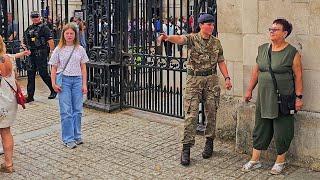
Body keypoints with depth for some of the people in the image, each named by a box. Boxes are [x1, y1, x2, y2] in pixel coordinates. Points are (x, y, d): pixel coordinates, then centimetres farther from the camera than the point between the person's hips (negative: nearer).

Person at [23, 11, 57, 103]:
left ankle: (54, 90, 17)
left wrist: (53, 52, -18)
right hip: (32, 54, 7)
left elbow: (50, 41, -12)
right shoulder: (29, 28, 15)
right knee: (30, 74, 5)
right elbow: (25, 41, 24)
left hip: (41, 53, -7)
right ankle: (30, 96, 10)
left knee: (43, 73, -3)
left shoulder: (44, 27, -6)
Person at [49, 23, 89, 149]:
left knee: (77, 110, 5)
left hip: (77, 80, 2)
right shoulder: (59, 49, 3)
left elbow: (83, 68, 8)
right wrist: (54, 83, -6)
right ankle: (68, 139, 4)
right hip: (64, 80, -2)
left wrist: (84, 84, 3)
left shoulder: (80, 49, 7)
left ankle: (77, 136, 18)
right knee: (66, 111, -2)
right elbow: (54, 68, 4)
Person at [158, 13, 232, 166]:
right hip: (194, 80, -3)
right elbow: (180, 39, -24)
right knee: (191, 114, -6)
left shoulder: (216, 42, 8)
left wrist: (227, 78, 2)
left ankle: (209, 143, 24)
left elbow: (221, 62, 12)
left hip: (212, 80, 3)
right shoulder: (192, 38, -3)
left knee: (211, 113, 7)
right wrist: (168, 37, -46)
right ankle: (186, 148, -1)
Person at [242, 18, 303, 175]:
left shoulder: (292, 53, -7)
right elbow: (256, 71, 14)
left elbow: (298, 76, -6)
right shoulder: (262, 49, 7)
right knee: (260, 128, 11)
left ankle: (280, 161, 22)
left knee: (282, 131, 5)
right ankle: (255, 160, 21)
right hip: (263, 97, 5)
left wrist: (299, 97, -8)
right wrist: (249, 90, 14)